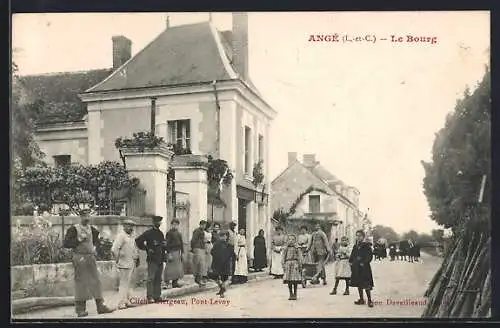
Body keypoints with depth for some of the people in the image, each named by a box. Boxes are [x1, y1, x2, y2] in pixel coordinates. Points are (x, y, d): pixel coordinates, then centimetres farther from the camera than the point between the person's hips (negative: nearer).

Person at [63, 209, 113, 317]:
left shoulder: (91, 228, 12)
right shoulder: (74, 229, -7)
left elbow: (96, 238, 31)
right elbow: (66, 243, -13)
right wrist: (79, 240, -18)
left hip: (91, 257, 6)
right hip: (79, 258, -6)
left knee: (96, 281, 5)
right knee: (80, 283, -4)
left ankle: (100, 306, 9)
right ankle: (80, 309, 3)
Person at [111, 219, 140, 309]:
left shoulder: (131, 237, 16)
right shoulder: (121, 236, -12)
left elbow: (135, 249, 27)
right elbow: (114, 249, -20)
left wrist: (136, 259, 18)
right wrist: (117, 260, -14)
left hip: (131, 264, 8)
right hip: (124, 265, -8)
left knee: (128, 284, 14)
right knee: (123, 284, -6)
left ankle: (127, 301, 21)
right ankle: (121, 303, -2)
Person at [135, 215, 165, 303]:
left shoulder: (161, 233, 16)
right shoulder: (148, 233, -5)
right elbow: (138, 241, -11)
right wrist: (146, 249, -10)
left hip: (160, 259, 7)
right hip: (152, 259, -7)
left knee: (158, 279, 9)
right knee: (151, 278, -7)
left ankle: (157, 296, 14)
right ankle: (150, 297, -4)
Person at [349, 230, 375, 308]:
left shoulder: (366, 246, -7)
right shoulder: (355, 246, 13)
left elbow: (370, 256, -12)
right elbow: (352, 256, 20)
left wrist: (364, 263, -18)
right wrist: (351, 262, 4)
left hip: (364, 268, -7)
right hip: (356, 268, 7)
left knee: (366, 285, -7)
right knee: (359, 284, 13)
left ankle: (369, 300, -1)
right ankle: (361, 299, 23)